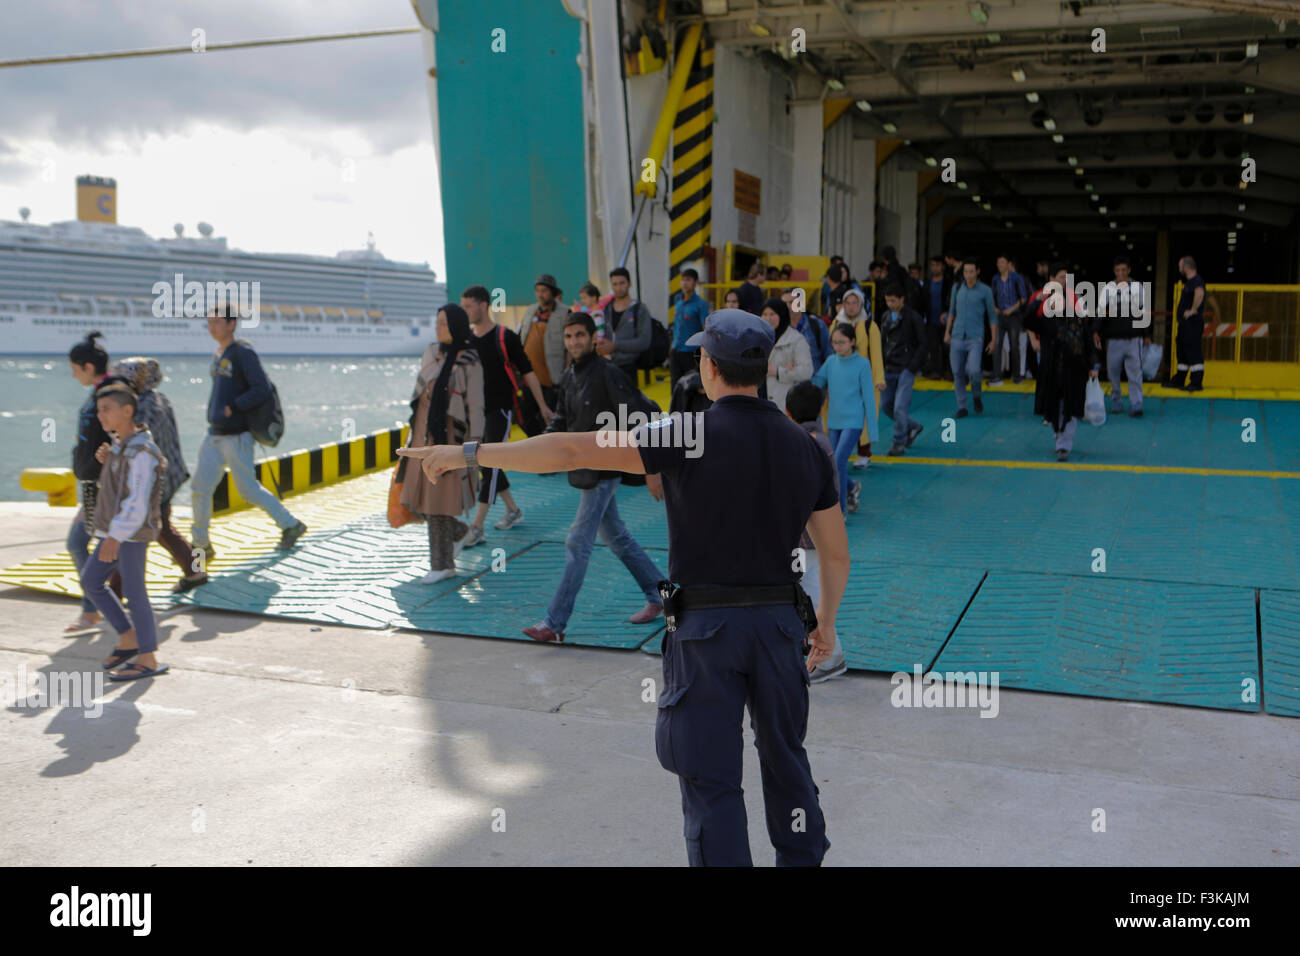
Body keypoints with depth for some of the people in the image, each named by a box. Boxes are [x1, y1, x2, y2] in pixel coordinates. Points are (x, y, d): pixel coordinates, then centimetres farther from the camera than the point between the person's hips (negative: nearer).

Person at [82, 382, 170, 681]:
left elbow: (138, 500, -23)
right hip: (113, 530, 10)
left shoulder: (141, 451, -17)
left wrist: (116, 536, -28)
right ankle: (128, 638, 22)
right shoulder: (122, 446, 12)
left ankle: (148, 659, 5)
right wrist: (107, 461, 7)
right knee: (91, 581, 13)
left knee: (133, 592, -4)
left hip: (133, 533, -10)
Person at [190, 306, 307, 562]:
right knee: (199, 488, 3)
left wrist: (232, 408, -19)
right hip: (214, 435, 8)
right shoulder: (218, 355, 15)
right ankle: (201, 546, 12)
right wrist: (215, 412, 10)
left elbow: (262, 390, -18)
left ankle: (291, 526, 17)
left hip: (236, 436, -8)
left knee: (248, 489, -1)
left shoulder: (243, 353, -11)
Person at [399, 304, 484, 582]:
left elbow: (476, 405, -9)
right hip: (424, 433, 7)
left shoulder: (469, 362, -7)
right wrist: (416, 431, 18)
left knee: (438, 498, -5)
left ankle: (442, 565, 6)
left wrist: (475, 441, -15)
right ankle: (458, 532, 31)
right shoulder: (431, 353, 11)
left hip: (449, 434, -7)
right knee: (415, 497, 7)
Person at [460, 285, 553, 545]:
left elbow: (527, 371, -3)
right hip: (477, 409, 6)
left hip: (501, 409, -6)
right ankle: (513, 509, 30)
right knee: (484, 463, 11)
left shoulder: (505, 337, -8)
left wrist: (542, 405, -1)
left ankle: (477, 527, -11)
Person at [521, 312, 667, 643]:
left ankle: (555, 623, -7)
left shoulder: (608, 373, -16)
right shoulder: (569, 376, 9)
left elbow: (639, 417, -17)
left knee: (578, 544, -9)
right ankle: (658, 594, 33)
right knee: (615, 536, 18)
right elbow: (561, 419, 20)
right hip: (584, 468, 9)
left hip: (603, 471, -9)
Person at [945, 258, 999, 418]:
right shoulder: (957, 288, 9)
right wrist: (947, 332, 15)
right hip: (957, 337, 3)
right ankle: (962, 407, 12)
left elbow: (992, 316, 5)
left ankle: (977, 396, 10)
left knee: (973, 370, -19)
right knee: (957, 373, 1)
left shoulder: (985, 291, 0)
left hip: (975, 338, -3)